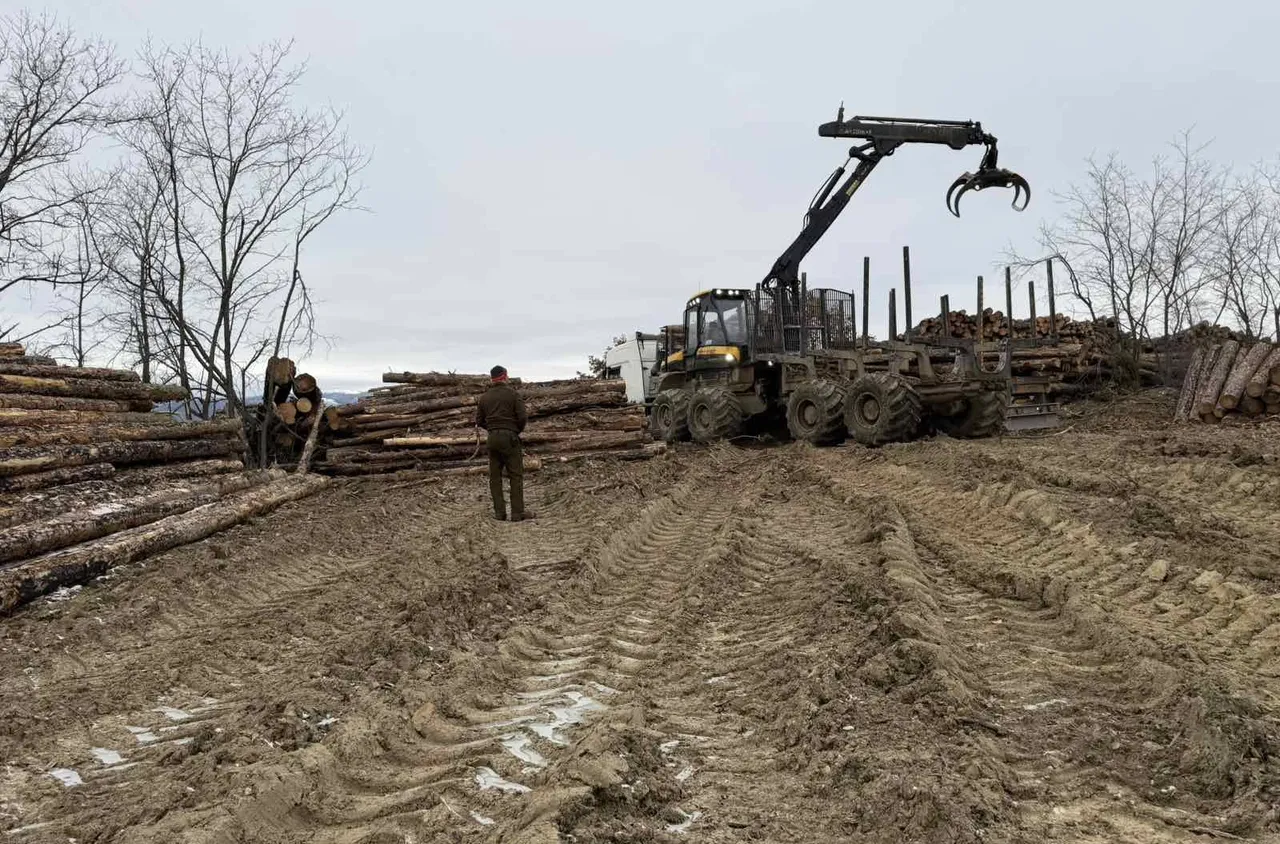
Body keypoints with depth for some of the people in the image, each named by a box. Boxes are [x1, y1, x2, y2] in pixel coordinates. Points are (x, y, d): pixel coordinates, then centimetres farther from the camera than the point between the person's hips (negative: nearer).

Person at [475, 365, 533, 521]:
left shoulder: (484, 397, 8)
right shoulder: (512, 393, -5)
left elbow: (479, 421, 10)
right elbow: (523, 417, -10)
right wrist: (518, 430, 8)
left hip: (492, 438, 4)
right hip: (510, 438, -4)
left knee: (495, 476, 9)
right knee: (516, 475, 0)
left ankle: (499, 512, 7)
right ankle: (518, 512, -3)